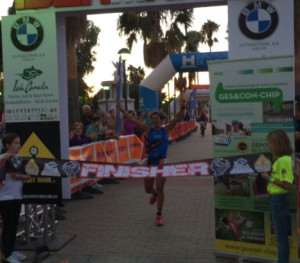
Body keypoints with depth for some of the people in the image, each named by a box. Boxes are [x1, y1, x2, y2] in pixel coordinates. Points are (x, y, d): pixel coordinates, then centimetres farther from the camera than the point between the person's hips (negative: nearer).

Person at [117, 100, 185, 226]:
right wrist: (122, 110, -2)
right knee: (148, 189, 10)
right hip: (150, 161, 3)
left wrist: (182, 109, -28)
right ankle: (154, 194, 48)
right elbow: (133, 120, 1)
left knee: (159, 188, -8)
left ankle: (159, 214, 4)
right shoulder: (148, 130, 3)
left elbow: (176, 119, -12)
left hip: (161, 161, -2)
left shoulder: (166, 129, 1)